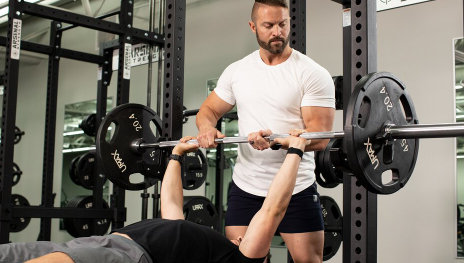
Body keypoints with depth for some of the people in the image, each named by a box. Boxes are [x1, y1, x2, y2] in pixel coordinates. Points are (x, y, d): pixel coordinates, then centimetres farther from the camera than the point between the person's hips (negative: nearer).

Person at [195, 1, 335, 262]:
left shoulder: (313, 74, -7)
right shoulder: (237, 71, 8)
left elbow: (319, 137, -14)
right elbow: (208, 110, 16)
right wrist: (207, 127, -10)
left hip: (296, 189, -3)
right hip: (246, 188, 4)